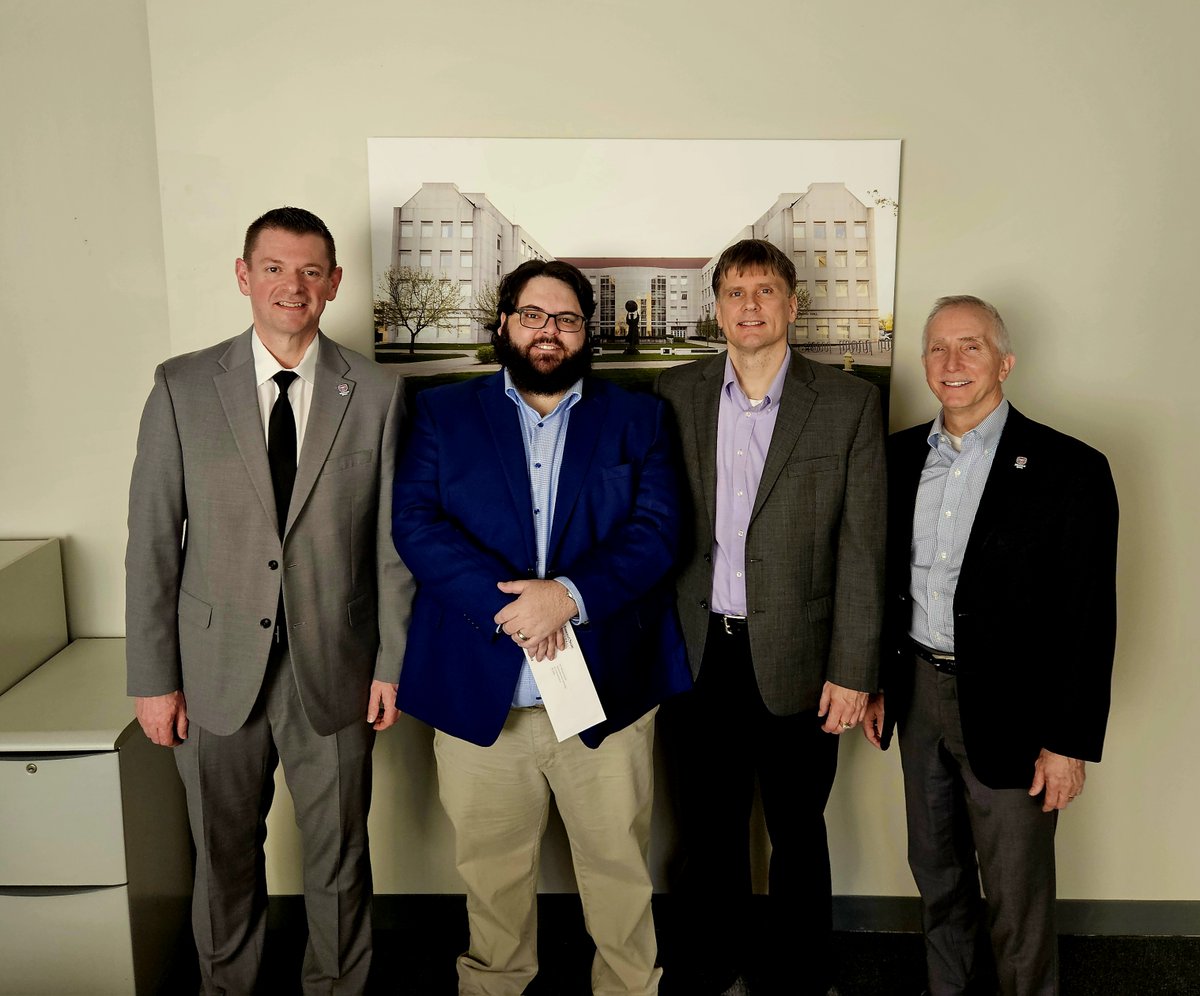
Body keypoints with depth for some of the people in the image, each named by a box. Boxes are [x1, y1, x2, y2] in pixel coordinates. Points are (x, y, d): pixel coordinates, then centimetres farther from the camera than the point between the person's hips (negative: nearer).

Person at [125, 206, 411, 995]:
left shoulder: (377, 394, -2)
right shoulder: (183, 387, -2)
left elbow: (393, 541, 0)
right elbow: (153, 539, -1)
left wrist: (393, 662, -1)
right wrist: (153, 676, -2)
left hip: (334, 671, 0)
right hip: (217, 670, 1)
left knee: (339, 856, 13)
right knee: (224, 854, 17)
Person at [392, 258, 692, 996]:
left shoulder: (638, 418, 8)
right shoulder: (443, 413, 7)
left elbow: (657, 530, -4)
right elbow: (415, 524, -5)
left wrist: (569, 594, -20)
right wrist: (505, 605, -19)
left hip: (606, 686, 0)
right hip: (478, 688, 1)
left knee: (620, 866, 11)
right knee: (491, 869, 17)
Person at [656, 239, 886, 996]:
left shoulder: (849, 402, -4)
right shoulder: (675, 394, 3)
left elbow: (862, 547, -5)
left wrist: (853, 670, -8)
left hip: (796, 657, -1)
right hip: (699, 654, 2)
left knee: (798, 831, 14)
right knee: (710, 829, 16)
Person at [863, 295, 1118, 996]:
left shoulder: (1070, 469, -12)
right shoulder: (901, 457, 3)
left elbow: (1090, 618, -12)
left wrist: (1070, 742, -13)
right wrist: (876, 683, 11)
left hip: (1009, 708, -5)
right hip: (920, 693, 5)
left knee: (1018, 896, 9)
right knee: (935, 872, 21)